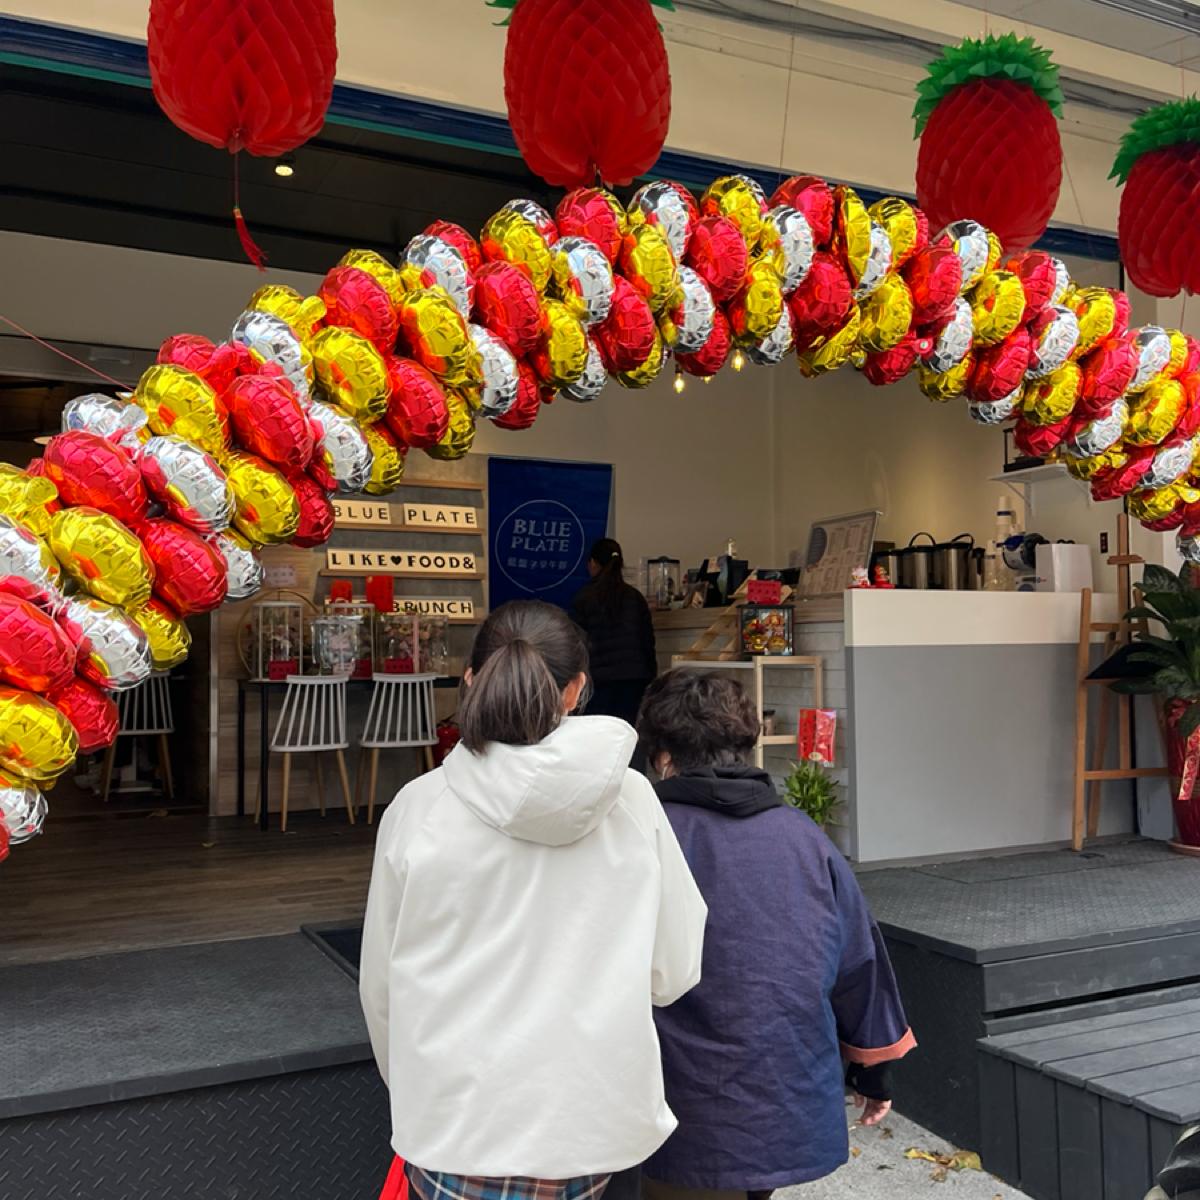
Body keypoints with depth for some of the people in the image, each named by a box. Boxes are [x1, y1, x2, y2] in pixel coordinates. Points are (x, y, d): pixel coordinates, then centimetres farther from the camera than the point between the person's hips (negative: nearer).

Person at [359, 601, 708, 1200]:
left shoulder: (417, 809, -11)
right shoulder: (632, 799, -9)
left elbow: (380, 988, 0)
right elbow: (675, 971, -2)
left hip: (458, 1130, -1)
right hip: (595, 1124, 2)